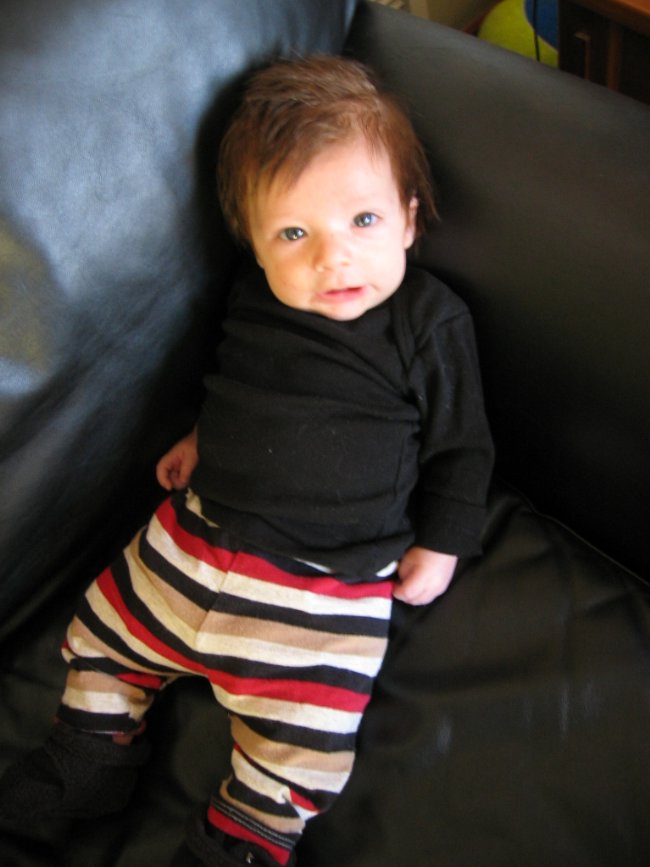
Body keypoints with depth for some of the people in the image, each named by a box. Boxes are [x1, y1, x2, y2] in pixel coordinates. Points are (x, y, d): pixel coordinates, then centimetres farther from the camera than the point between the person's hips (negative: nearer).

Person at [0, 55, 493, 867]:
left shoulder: (431, 322, -10)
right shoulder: (253, 295, 2)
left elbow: (460, 444, 0)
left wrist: (441, 542, -4)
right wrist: (204, 437, 19)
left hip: (329, 583, -5)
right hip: (199, 532, 5)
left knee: (300, 748, -10)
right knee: (105, 631, 15)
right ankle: (88, 764, 36)